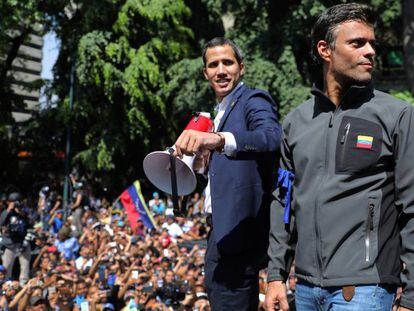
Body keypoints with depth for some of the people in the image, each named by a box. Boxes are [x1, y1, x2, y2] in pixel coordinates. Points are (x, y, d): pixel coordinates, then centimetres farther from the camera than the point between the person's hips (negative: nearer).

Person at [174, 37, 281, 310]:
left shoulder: (254, 101, -8)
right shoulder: (223, 110, 21)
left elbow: (272, 137, -31)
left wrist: (219, 140, -46)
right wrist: (206, 159, 4)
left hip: (238, 231, -10)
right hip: (223, 228, 10)